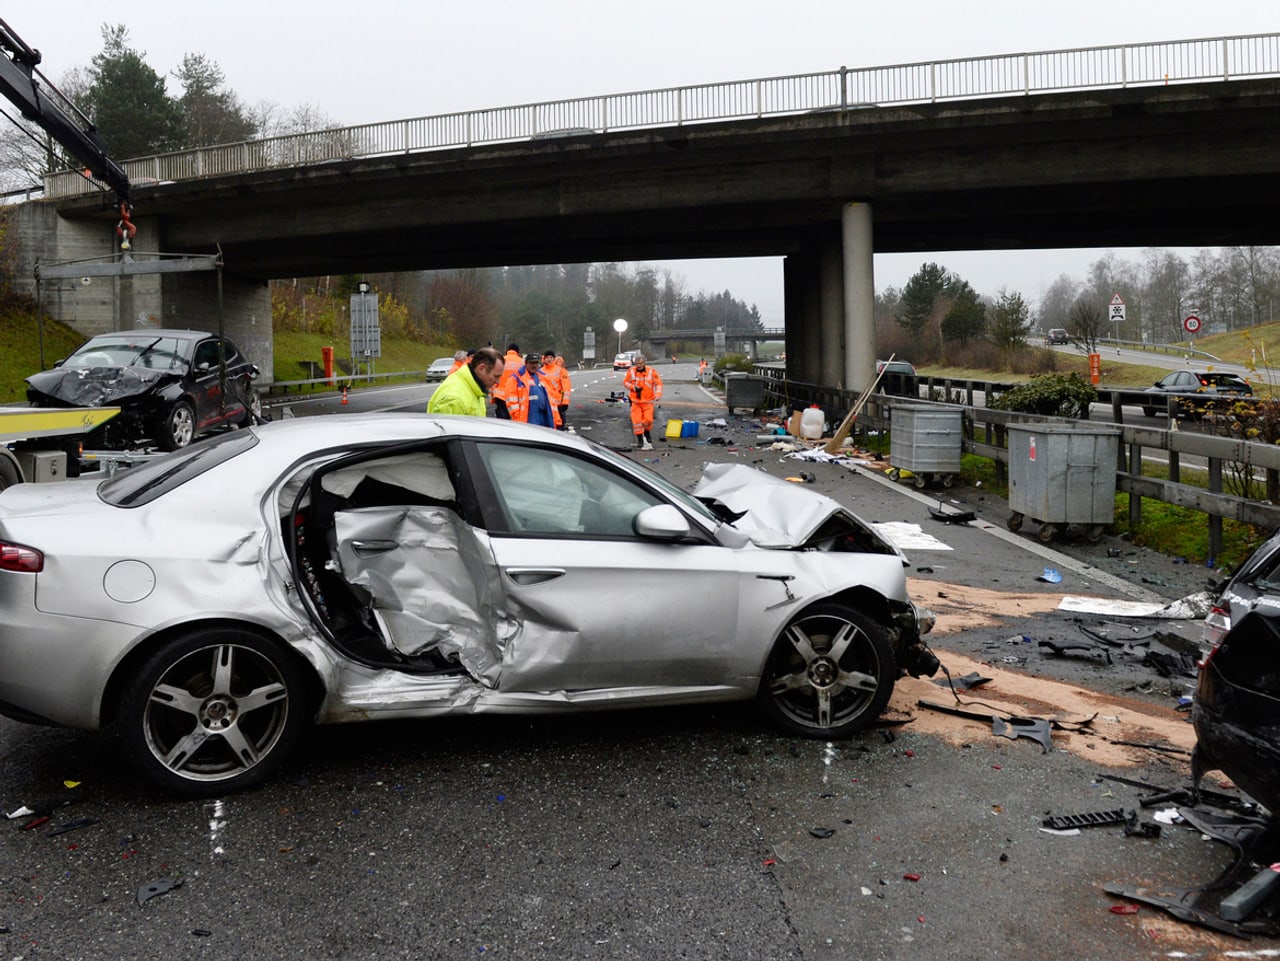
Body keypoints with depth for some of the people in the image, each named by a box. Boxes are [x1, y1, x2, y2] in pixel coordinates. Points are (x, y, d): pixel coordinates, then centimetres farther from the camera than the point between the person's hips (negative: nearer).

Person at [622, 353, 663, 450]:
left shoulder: (651, 371, -4)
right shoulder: (631, 371, -2)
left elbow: (658, 383, 1)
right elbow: (625, 382, 8)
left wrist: (658, 394, -12)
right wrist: (633, 387, -10)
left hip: (648, 401, -1)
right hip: (635, 401, 1)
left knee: (648, 419, -10)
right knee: (637, 420, -7)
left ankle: (647, 434, 20)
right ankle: (640, 439, 7)